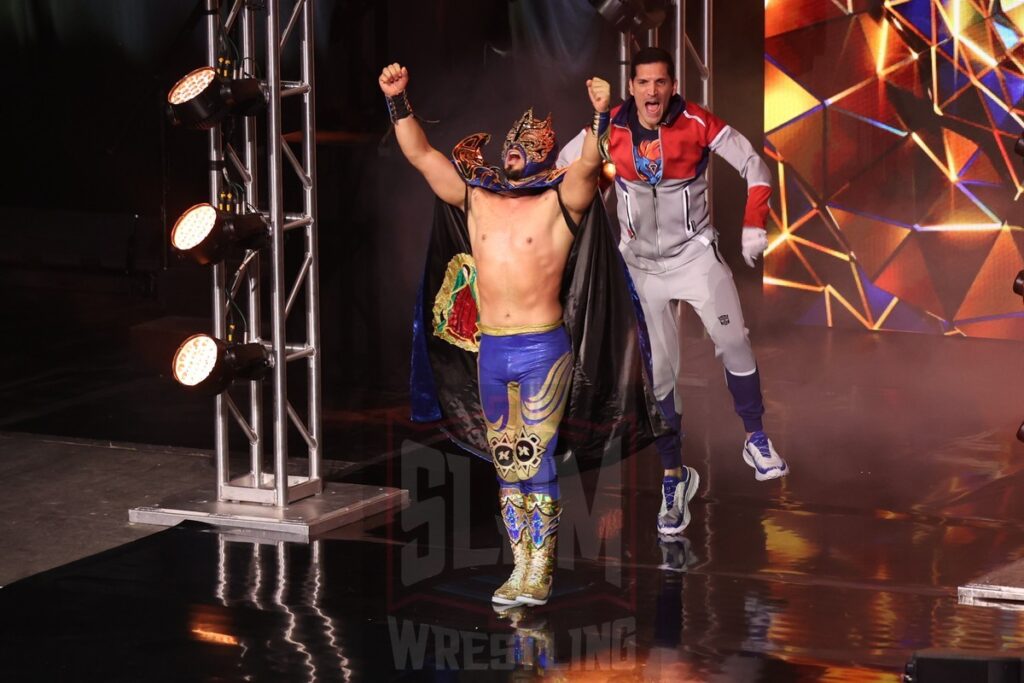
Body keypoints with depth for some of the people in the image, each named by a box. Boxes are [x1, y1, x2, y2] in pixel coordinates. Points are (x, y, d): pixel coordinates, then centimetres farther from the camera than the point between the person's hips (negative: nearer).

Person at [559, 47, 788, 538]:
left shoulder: (697, 124, -14)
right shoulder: (610, 129, -9)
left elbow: (753, 166, -5)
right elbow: (565, 166, 7)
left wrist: (753, 227, -7)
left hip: (695, 252, -1)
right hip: (641, 262, 1)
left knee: (732, 340, -15)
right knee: (657, 370, -1)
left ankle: (756, 440, 4)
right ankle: (674, 475, 8)